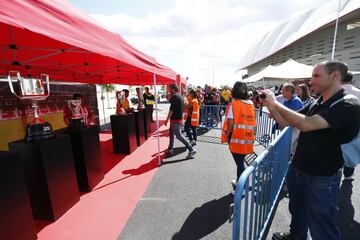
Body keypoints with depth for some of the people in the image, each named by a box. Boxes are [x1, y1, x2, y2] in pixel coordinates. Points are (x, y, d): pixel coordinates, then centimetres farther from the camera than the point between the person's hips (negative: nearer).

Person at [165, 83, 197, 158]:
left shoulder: (174, 97, -16)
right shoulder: (180, 96, 12)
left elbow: (171, 109, -20)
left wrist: (167, 120, -15)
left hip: (175, 120, -10)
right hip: (179, 119, 10)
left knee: (179, 136, -6)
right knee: (171, 133, 19)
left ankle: (191, 149, -4)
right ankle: (170, 149, 29)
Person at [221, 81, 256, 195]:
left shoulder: (233, 104, -12)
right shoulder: (251, 104, 5)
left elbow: (230, 123, -18)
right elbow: (253, 123, 7)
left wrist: (226, 136, -5)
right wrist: (250, 135, 17)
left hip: (236, 139, -6)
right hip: (247, 140, 6)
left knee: (239, 163, 6)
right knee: (240, 161, 22)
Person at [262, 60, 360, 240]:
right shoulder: (315, 105, 4)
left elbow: (306, 124, -34)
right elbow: (285, 122, 4)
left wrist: (275, 103, -26)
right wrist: (270, 105, -10)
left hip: (322, 178, -7)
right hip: (297, 169, 7)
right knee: (297, 211, 28)